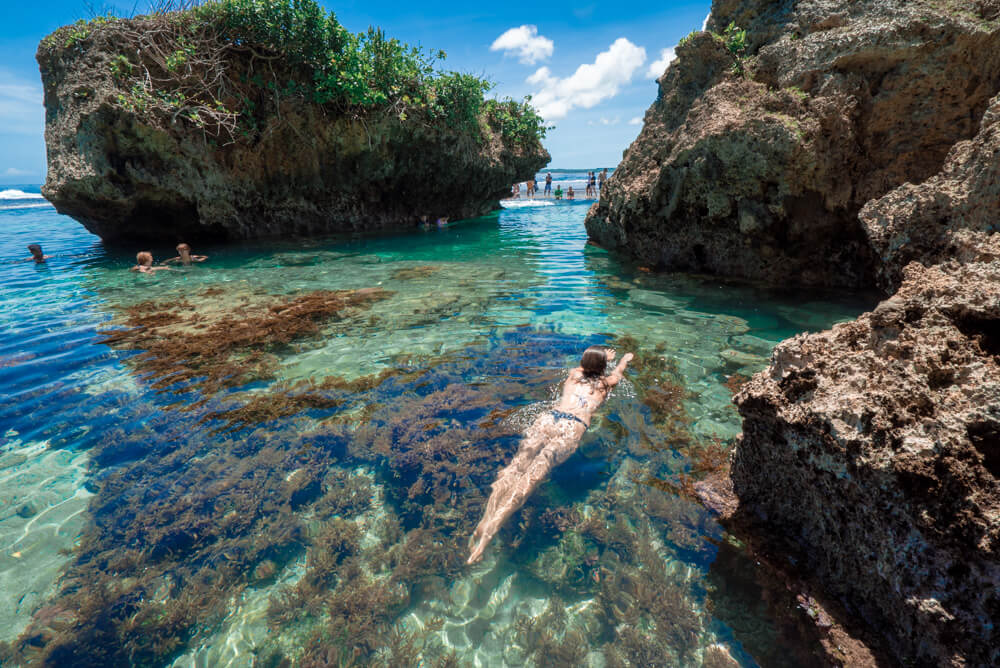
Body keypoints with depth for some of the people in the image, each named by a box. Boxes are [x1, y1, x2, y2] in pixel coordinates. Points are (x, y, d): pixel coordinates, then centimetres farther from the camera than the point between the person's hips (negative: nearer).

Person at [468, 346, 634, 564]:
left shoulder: (574, 374, 29)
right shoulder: (604, 383, 24)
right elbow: (618, 371, 50)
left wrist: (604, 356, 73)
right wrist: (626, 358, 71)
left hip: (549, 417, 3)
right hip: (573, 427, -3)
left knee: (515, 467, -12)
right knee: (533, 474, -20)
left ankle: (485, 521, -32)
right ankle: (490, 530, -36)